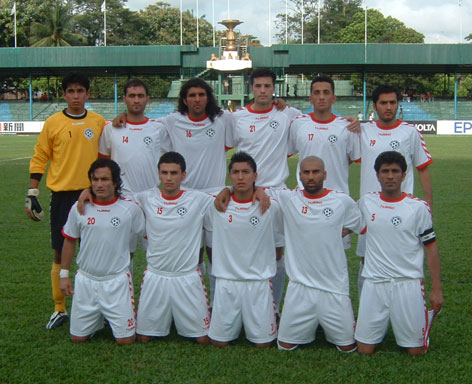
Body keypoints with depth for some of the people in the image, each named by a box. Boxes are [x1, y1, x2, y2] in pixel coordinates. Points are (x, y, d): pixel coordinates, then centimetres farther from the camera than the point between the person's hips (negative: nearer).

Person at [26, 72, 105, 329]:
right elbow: (39, 159, 2)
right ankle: (59, 309, 15)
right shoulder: (53, 123, -1)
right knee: (60, 252, 4)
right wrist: (32, 194, -2)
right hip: (62, 194, -1)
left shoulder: (98, 122, 3)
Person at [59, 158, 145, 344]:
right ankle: (97, 319, 37)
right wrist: (64, 274, 10)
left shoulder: (130, 208, -8)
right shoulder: (79, 208, -2)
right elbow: (69, 241, 10)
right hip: (86, 280, 2)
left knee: (125, 340, -2)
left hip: (117, 281, -2)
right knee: (78, 338, 7)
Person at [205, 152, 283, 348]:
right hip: (226, 281, 1)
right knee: (218, 342, 5)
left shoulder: (270, 206, -7)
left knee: (263, 343, 3)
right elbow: (210, 239, 11)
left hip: (259, 282, -1)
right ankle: (236, 322, 35)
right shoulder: (217, 206, -4)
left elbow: (277, 241, 9)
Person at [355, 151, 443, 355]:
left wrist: (436, 289, -1)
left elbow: (431, 248, 1)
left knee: (416, 351, 3)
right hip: (374, 284, 2)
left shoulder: (418, 207, -3)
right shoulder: (366, 202, 3)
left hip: (408, 284, -2)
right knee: (365, 350, 3)